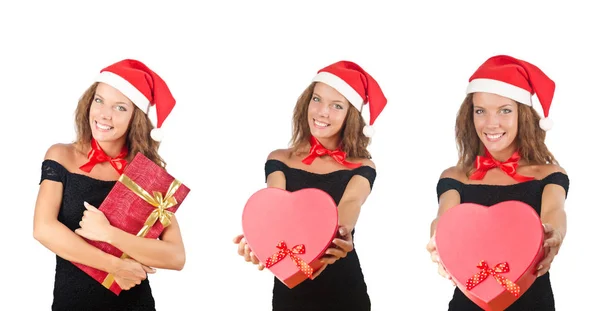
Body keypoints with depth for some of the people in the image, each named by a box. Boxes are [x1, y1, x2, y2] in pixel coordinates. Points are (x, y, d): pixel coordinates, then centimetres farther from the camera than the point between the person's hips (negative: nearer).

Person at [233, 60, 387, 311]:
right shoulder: (279, 160, 2)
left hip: (344, 290, 0)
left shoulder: (362, 167, 0)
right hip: (290, 290, 1)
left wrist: (340, 235, -43)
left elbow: (351, 204, -21)